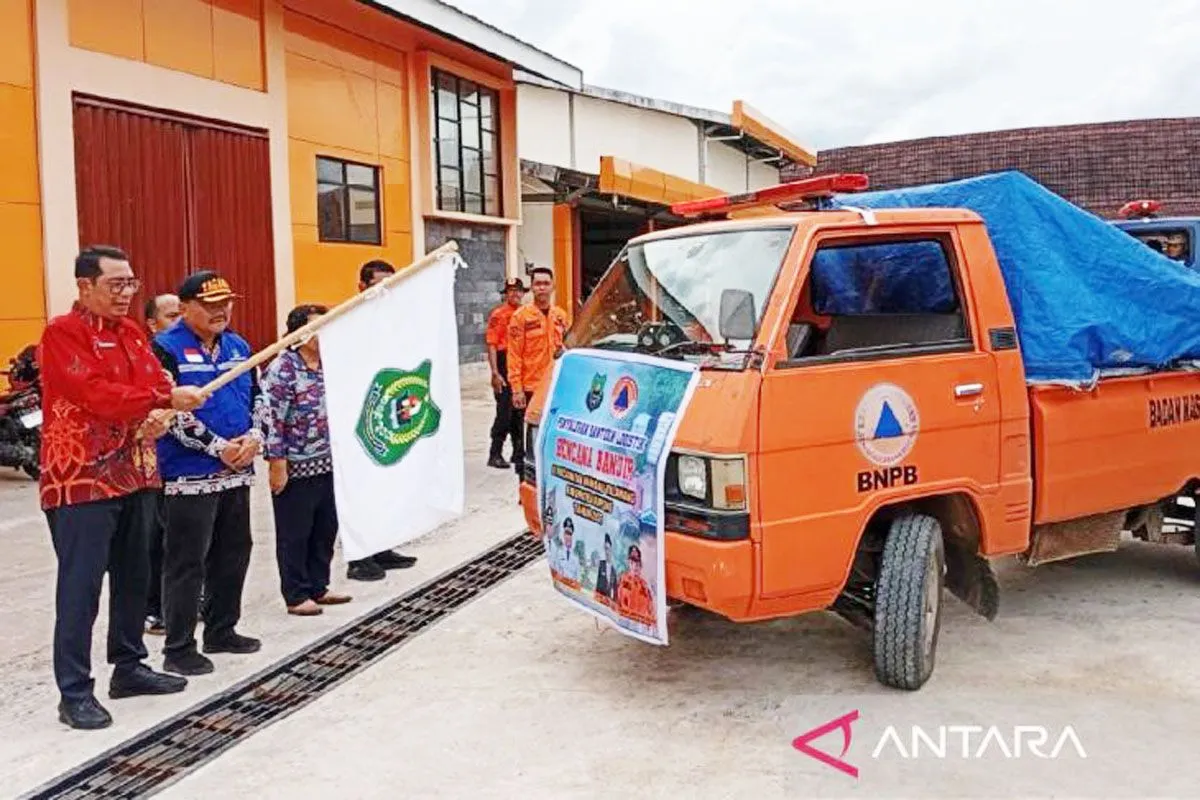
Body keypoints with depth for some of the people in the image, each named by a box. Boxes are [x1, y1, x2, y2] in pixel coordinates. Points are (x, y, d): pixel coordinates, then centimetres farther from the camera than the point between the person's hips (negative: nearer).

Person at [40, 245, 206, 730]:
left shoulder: (131, 332, 13)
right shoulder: (61, 334, -10)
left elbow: (156, 383, 10)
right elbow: (97, 394, -22)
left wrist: (161, 415, -12)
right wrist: (167, 398, -25)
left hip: (135, 474, 8)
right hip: (82, 479, -8)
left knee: (134, 577, 15)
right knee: (81, 587, -4)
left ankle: (129, 667, 28)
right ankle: (75, 692, 4)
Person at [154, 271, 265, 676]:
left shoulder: (238, 346, 12)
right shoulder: (166, 348, -9)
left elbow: (257, 397, 15)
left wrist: (254, 437, -5)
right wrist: (219, 447, -17)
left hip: (237, 471, 7)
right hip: (190, 474, -7)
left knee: (234, 554, 14)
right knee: (187, 562, -3)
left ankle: (222, 631, 29)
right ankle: (179, 648, 7)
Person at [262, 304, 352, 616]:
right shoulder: (282, 370, -14)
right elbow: (272, 420, -16)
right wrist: (277, 465, -18)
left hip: (328, 465, 7)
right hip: (296, 468, -7)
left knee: (325, 530, 14)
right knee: (295, 535, 5)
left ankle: (318, 587, 28)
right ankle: (296, 596, 16)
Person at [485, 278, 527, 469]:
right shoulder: (498, 314, -8)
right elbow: (491, 345, -11)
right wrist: (495, 373, -17)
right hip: (505, 365, -6)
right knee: (505, 412, -6)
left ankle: (518, 451, 24)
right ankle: (495, 454, 1)